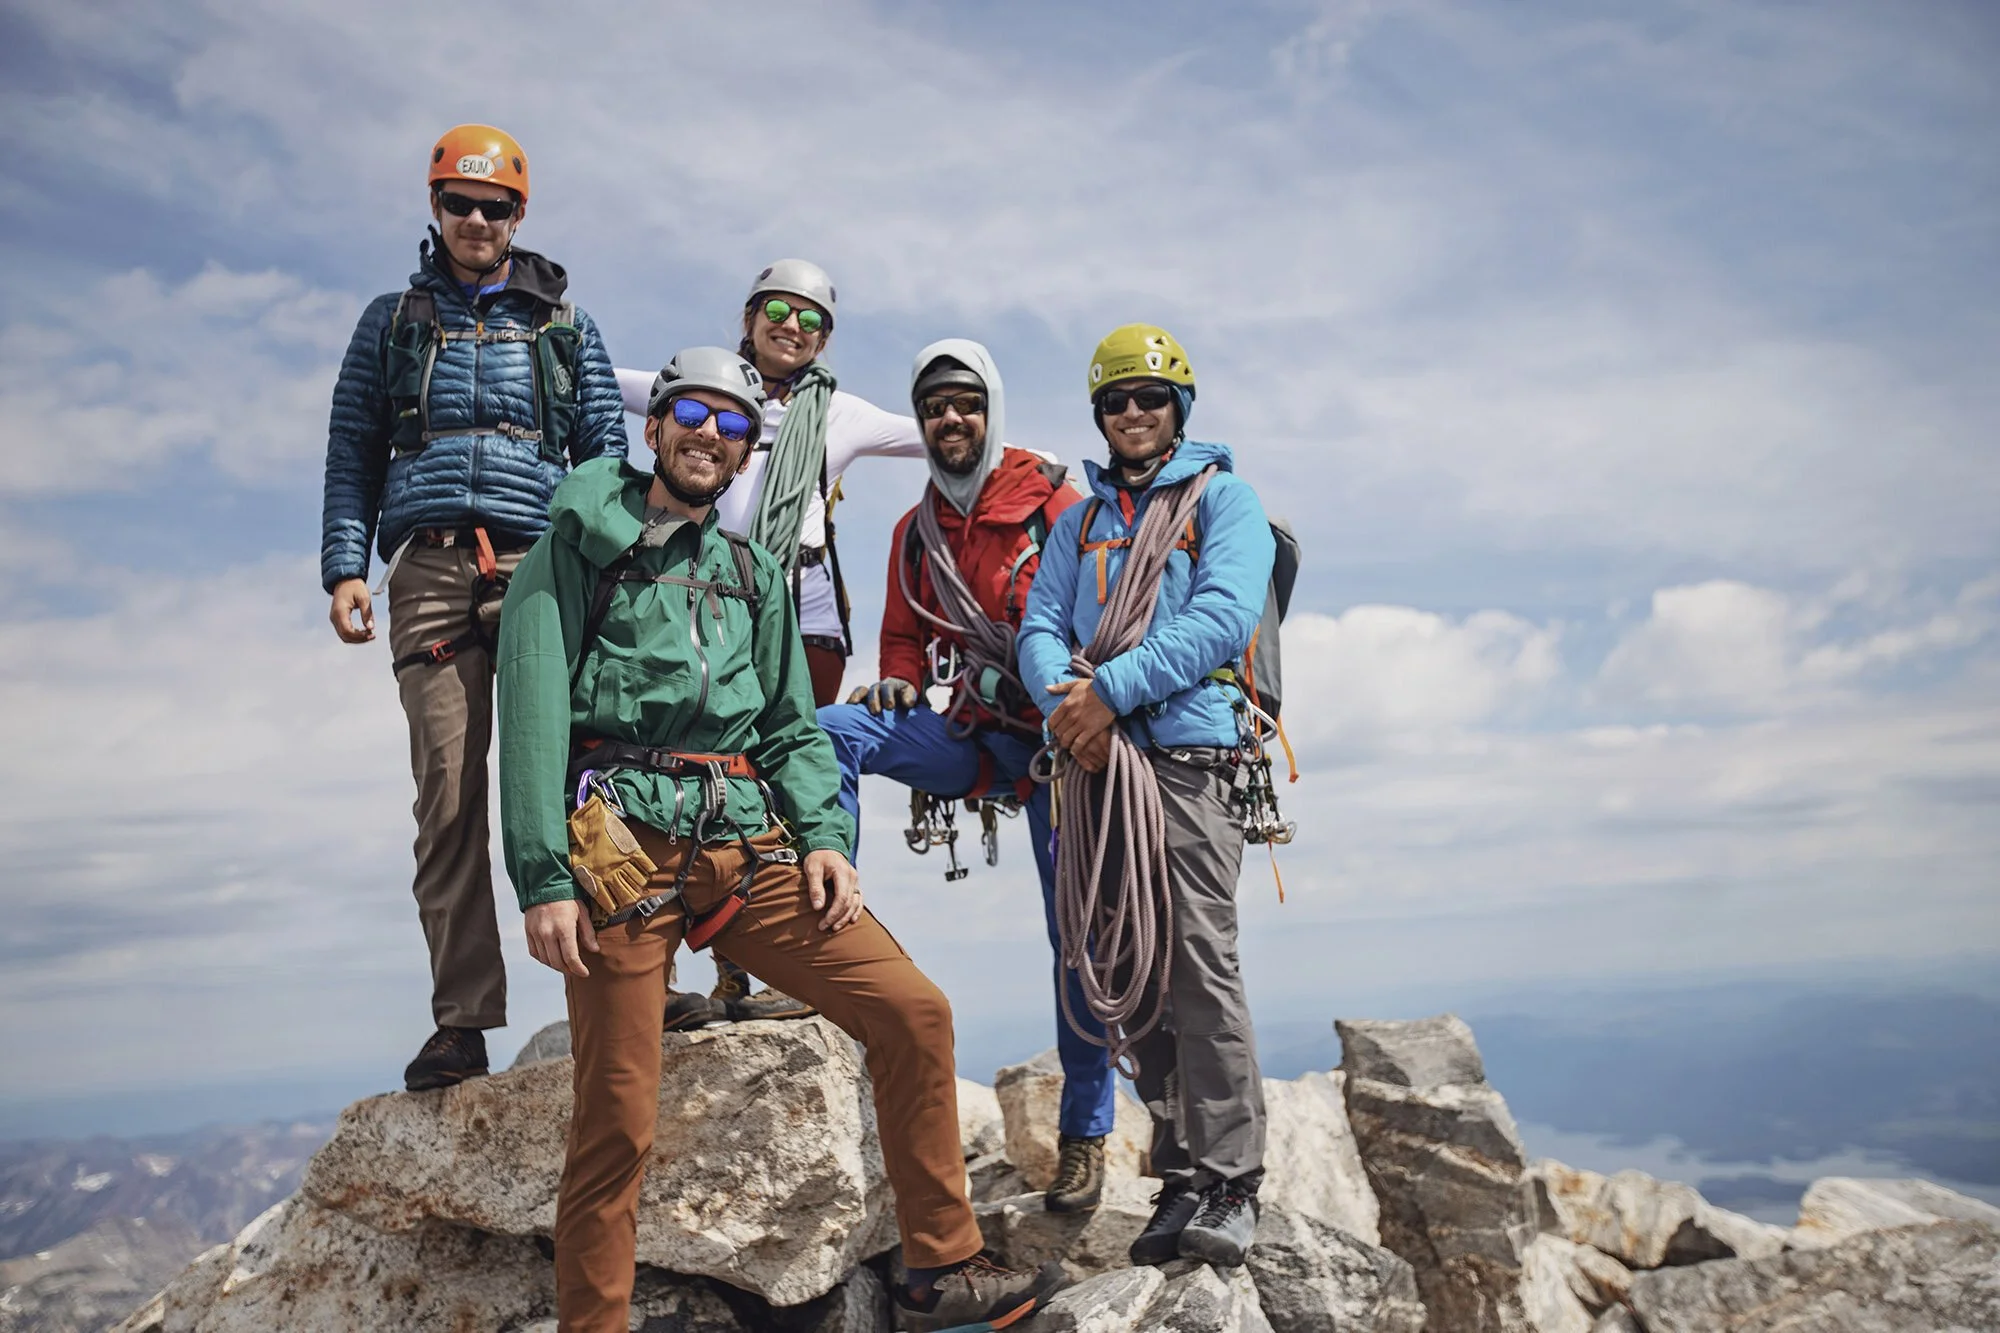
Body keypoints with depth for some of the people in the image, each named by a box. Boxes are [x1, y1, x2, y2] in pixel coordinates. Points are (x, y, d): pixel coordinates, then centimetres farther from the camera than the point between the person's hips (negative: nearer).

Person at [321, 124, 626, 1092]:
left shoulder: (563, 324, 20)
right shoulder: (393, 320, 22)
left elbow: (608, 452, 15)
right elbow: (352, 455, 17)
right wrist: (344, 567, 3)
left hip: (541, 566, 0)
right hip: (431, 572, 1)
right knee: (449, 788, -6)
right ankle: (462, 1021, -4)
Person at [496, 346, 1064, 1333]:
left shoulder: (753, 573, 21)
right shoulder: (578, 547, 6)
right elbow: (535, 714, -4)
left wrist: (823, 834, 2)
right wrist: (543, 881, -13)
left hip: (745, 845, 5)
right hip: (622, 843, -4)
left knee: (912, 1011, -4)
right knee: (616, 1120, -4)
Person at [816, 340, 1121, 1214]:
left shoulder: (1052, 503, -4)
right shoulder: (916, 533, 12)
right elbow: (905, 639, 20)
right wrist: (899, 685, -2)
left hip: (1057, 738, -4)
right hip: (973, 734, 4)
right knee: (829, 731, -20)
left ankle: (1085, 1133, 12)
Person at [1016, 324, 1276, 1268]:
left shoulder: (1222, 498, 9)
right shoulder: (1079, 522, 24)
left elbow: (1222, 619, -7)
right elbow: (1040, 629, 13)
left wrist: (1112, 688, -15)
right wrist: (1064, 699, -10)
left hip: (1187, 750, -5)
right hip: (1094, 760, 5)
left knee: (1198, 962, -12)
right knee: (1125, 972, 4)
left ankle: (1231, 1187, -5)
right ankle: (1180, 1178, 12)